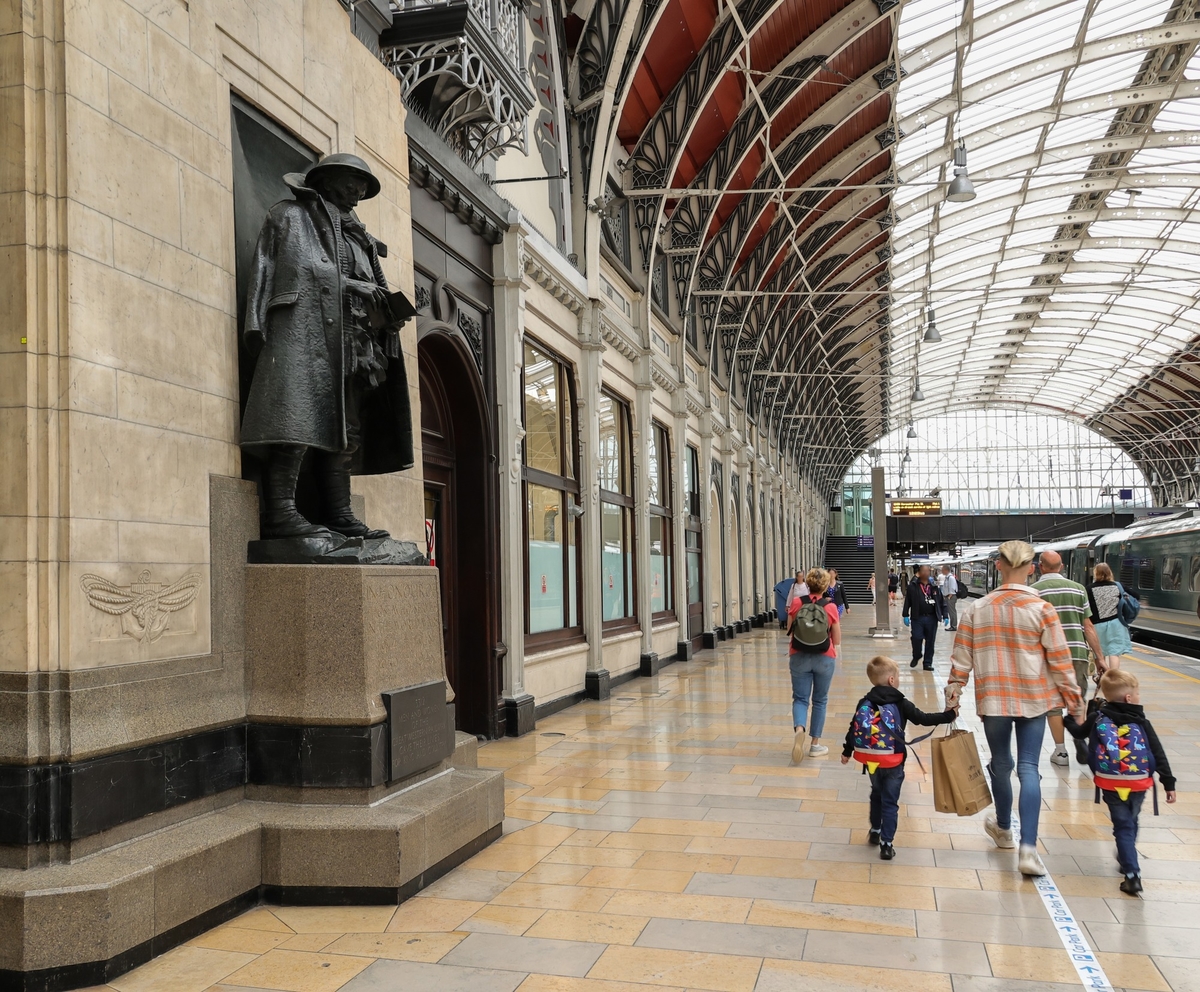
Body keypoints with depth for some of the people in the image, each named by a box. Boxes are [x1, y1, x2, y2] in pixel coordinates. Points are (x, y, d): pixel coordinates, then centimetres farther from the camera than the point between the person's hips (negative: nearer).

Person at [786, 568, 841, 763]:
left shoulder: (796, 604, -5)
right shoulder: (830, 607, -8)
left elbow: (789, 631, 5)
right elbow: (837, 640, -1)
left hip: (799, 657, 1)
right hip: (824, 658, 0)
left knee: (800, 698, 7)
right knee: (820, 700, 14)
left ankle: (799, 730, -22)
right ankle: (815, 744, 16)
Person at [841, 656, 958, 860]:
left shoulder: (865, 703, -3)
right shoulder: (901, 704, -12)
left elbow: (854, 728, 2)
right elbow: (924, 719, -9)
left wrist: (847, 752, 13)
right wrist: (948, 716, 1)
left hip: (872, 760, 4)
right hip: (893, 762, -3)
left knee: (877, 794, 25)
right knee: (890, 802, 3)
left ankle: (875, 831, 37)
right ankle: (887, 844, 2)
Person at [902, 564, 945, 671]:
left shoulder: (934, 586, 7)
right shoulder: (913, 586, 0)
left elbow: (941, 602, 11)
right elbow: (907, 601, 1)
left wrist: (944, 616, 6)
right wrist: (906, 615, -3)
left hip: (931, 618, 2)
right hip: (917, 618, -2)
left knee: (930, 641, 5)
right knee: (916, 639, -6)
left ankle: (928, 663, 15)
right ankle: (916, 657, 21)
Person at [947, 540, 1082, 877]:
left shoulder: (978, 609, -3)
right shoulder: (1041, 609, -9)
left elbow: (962, 656, 0)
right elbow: (1059, 658, -5)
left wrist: (954, 690, 10)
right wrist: (1073, 696, 5)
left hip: (993, 699, 1)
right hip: (1034, 698, -1)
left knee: (1001, 765, 16)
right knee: (1028, 768, 0)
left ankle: (1003, 829, 37)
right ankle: (1028, 848, -9)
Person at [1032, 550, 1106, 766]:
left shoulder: (1033, 591, -2)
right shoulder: (1078, 589, 5)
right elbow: (1088, 627, 4)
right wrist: (1099, 657, 9)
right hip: (1077, 652, 2)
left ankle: (1061, 751, 12)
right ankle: (1081, 738, -11)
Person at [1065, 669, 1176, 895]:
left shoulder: (1097, 718, 1)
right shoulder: (1142, 723, -3)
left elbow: (1078, 733, 18)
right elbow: (1159, 754, -3)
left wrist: (1068, 719, 39)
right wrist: (1169, 783, 2)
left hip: (1111, 784, -1)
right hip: (1138, 784, 1)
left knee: (1123, 826, 5)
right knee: (1131, 822, 24)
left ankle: (1132, 874, -7)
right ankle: (1126, 859, 43)